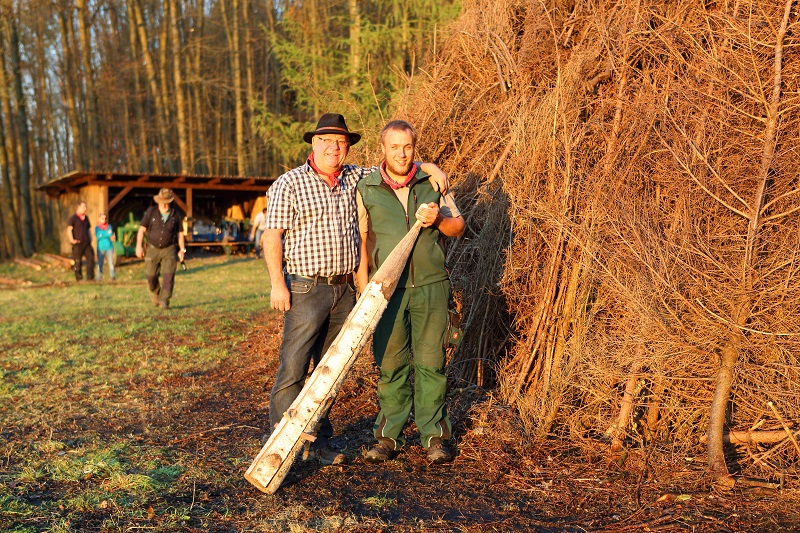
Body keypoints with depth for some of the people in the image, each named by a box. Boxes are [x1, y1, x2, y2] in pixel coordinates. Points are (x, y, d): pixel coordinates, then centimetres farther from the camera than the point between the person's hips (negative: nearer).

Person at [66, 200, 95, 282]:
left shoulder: (86, 218, 16)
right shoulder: (73, 218, -3)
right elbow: (69, 230, -8)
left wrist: (90, 239, 14)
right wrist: (72, 240, -18)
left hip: (87, 243, 6)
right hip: (78, 244, -6)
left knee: (90, 258, -2)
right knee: (78, 261, 0)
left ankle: (90, 277, 4)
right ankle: (79, 278, 8)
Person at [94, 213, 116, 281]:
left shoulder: (109, 226, 7)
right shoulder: (97, 228, 4)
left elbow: (112, 236, -1)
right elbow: (98, 237, -7)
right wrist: (107, 235, -13)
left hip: (109, 248, 1)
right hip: (100, 248, 0)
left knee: (111, 263, -5)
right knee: (100, 263, 1)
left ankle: (112, 276, 0)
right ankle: (99, 278, 7)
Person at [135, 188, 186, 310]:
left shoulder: (176, 215, 1)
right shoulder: (151, 212, -2)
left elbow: (180, 233, 8)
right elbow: (142, 229, 1)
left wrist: (182, 249, 0)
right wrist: (139, 246, -7)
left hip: (169, 250, -1)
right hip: (153, 249, 1)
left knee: (168, 276, -13)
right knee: (151, 276, 5)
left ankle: (164, 301, -11)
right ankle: (155, 293, 35)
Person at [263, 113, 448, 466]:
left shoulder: (355, 179, 11)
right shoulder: (289, 184, -3)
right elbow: (272, 235, -7)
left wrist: (430, 167, 6)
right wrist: (277, 284, -14)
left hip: (344, 290, 5)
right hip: (306, 289, -5)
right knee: (293, 368, -7)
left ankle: (319, 441, 21)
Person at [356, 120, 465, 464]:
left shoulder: (431, 182, 7)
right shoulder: (366, 189, 3)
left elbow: (458, 227, 12)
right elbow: (361, 242, 6)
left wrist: (438, 220, -11)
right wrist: (364, 290, 0)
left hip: (431, 286, 1)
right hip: (387, 290, -1)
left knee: (431, 362, 3)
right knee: (390, 364, 3)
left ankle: (434, 435, 14)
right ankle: (389, 437, 15)